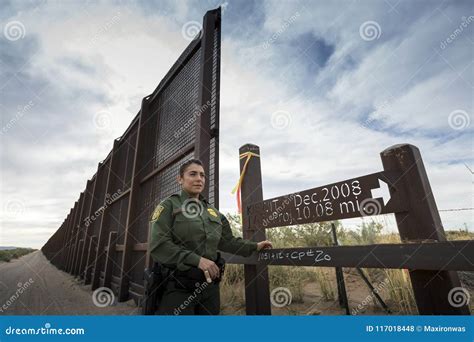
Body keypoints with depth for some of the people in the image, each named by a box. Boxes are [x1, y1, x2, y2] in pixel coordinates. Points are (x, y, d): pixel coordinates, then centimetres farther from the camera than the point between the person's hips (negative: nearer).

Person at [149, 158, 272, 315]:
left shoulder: (213, 212, 12)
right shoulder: (169, 206, -5)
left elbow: (228, 241, 16)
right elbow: (158, 245, -15)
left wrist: (255, 246, 11)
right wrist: (197, 260, -23)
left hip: (209, 285, 6)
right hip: (179, 285, -5)